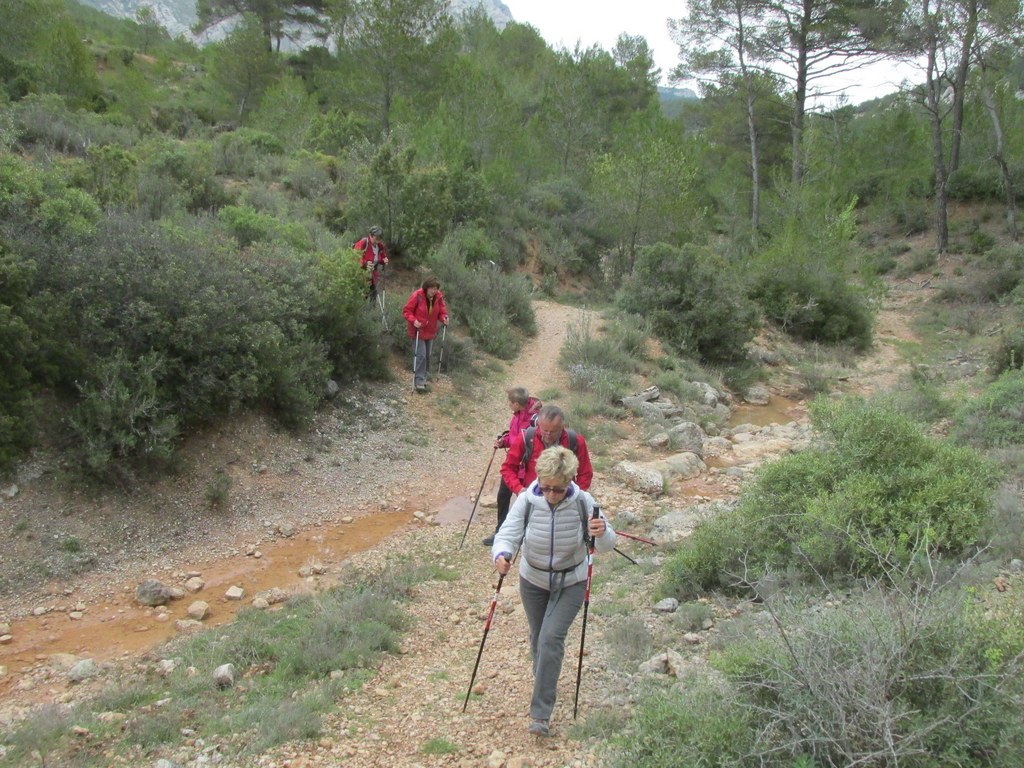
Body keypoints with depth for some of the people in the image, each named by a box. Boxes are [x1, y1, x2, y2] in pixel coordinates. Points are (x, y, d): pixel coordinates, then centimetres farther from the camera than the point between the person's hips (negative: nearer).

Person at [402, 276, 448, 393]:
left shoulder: (439, 297, -5)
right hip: (418, 330, -6)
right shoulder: (417, 296, -20)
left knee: (427, 356, 13)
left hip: (430, 331, 6)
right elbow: (406, 311, -13)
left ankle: (422, 378, 28)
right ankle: (419, 382, -6)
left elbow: (442, 311, 7)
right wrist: (413, 320, -29)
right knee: (420, 355, -11)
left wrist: (444, 318, -15)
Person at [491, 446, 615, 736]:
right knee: (538, 637, 18)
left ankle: (540, 714, -4)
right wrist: (501, 554, -47)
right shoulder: (527, 500, -22)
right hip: (533, 580, 2)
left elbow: (607, 546, -19)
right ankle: (544, 683, 49)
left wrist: (602, 534, -44)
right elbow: (508, 533, -24)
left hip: (570, 583, -2)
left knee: (551, 638, -15)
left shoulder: (582, 502, -23)